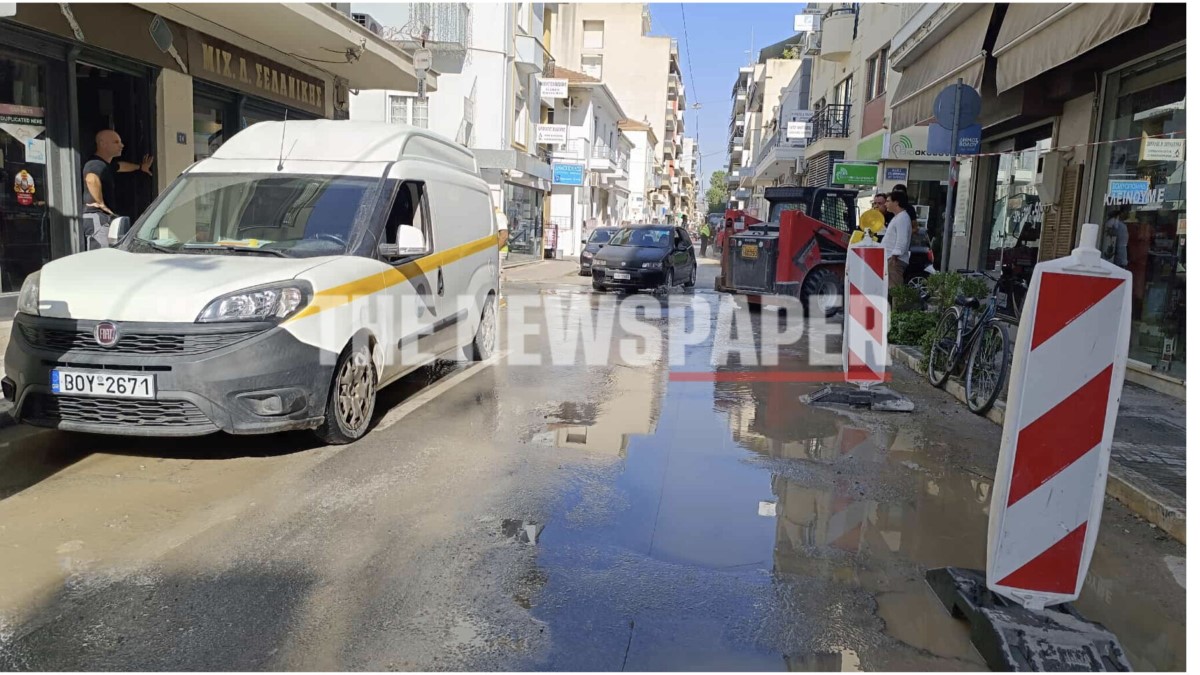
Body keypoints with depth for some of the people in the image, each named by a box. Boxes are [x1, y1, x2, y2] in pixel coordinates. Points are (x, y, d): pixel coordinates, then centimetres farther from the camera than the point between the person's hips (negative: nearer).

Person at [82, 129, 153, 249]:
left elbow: (120, 166, 43)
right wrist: (101, 203, -31)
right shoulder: (96, 164, -17)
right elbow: (91, 179, -40)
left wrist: (140, 167, 57)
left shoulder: (107, 164, 17)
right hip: (95, 216, -11)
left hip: (104, 217, 11)